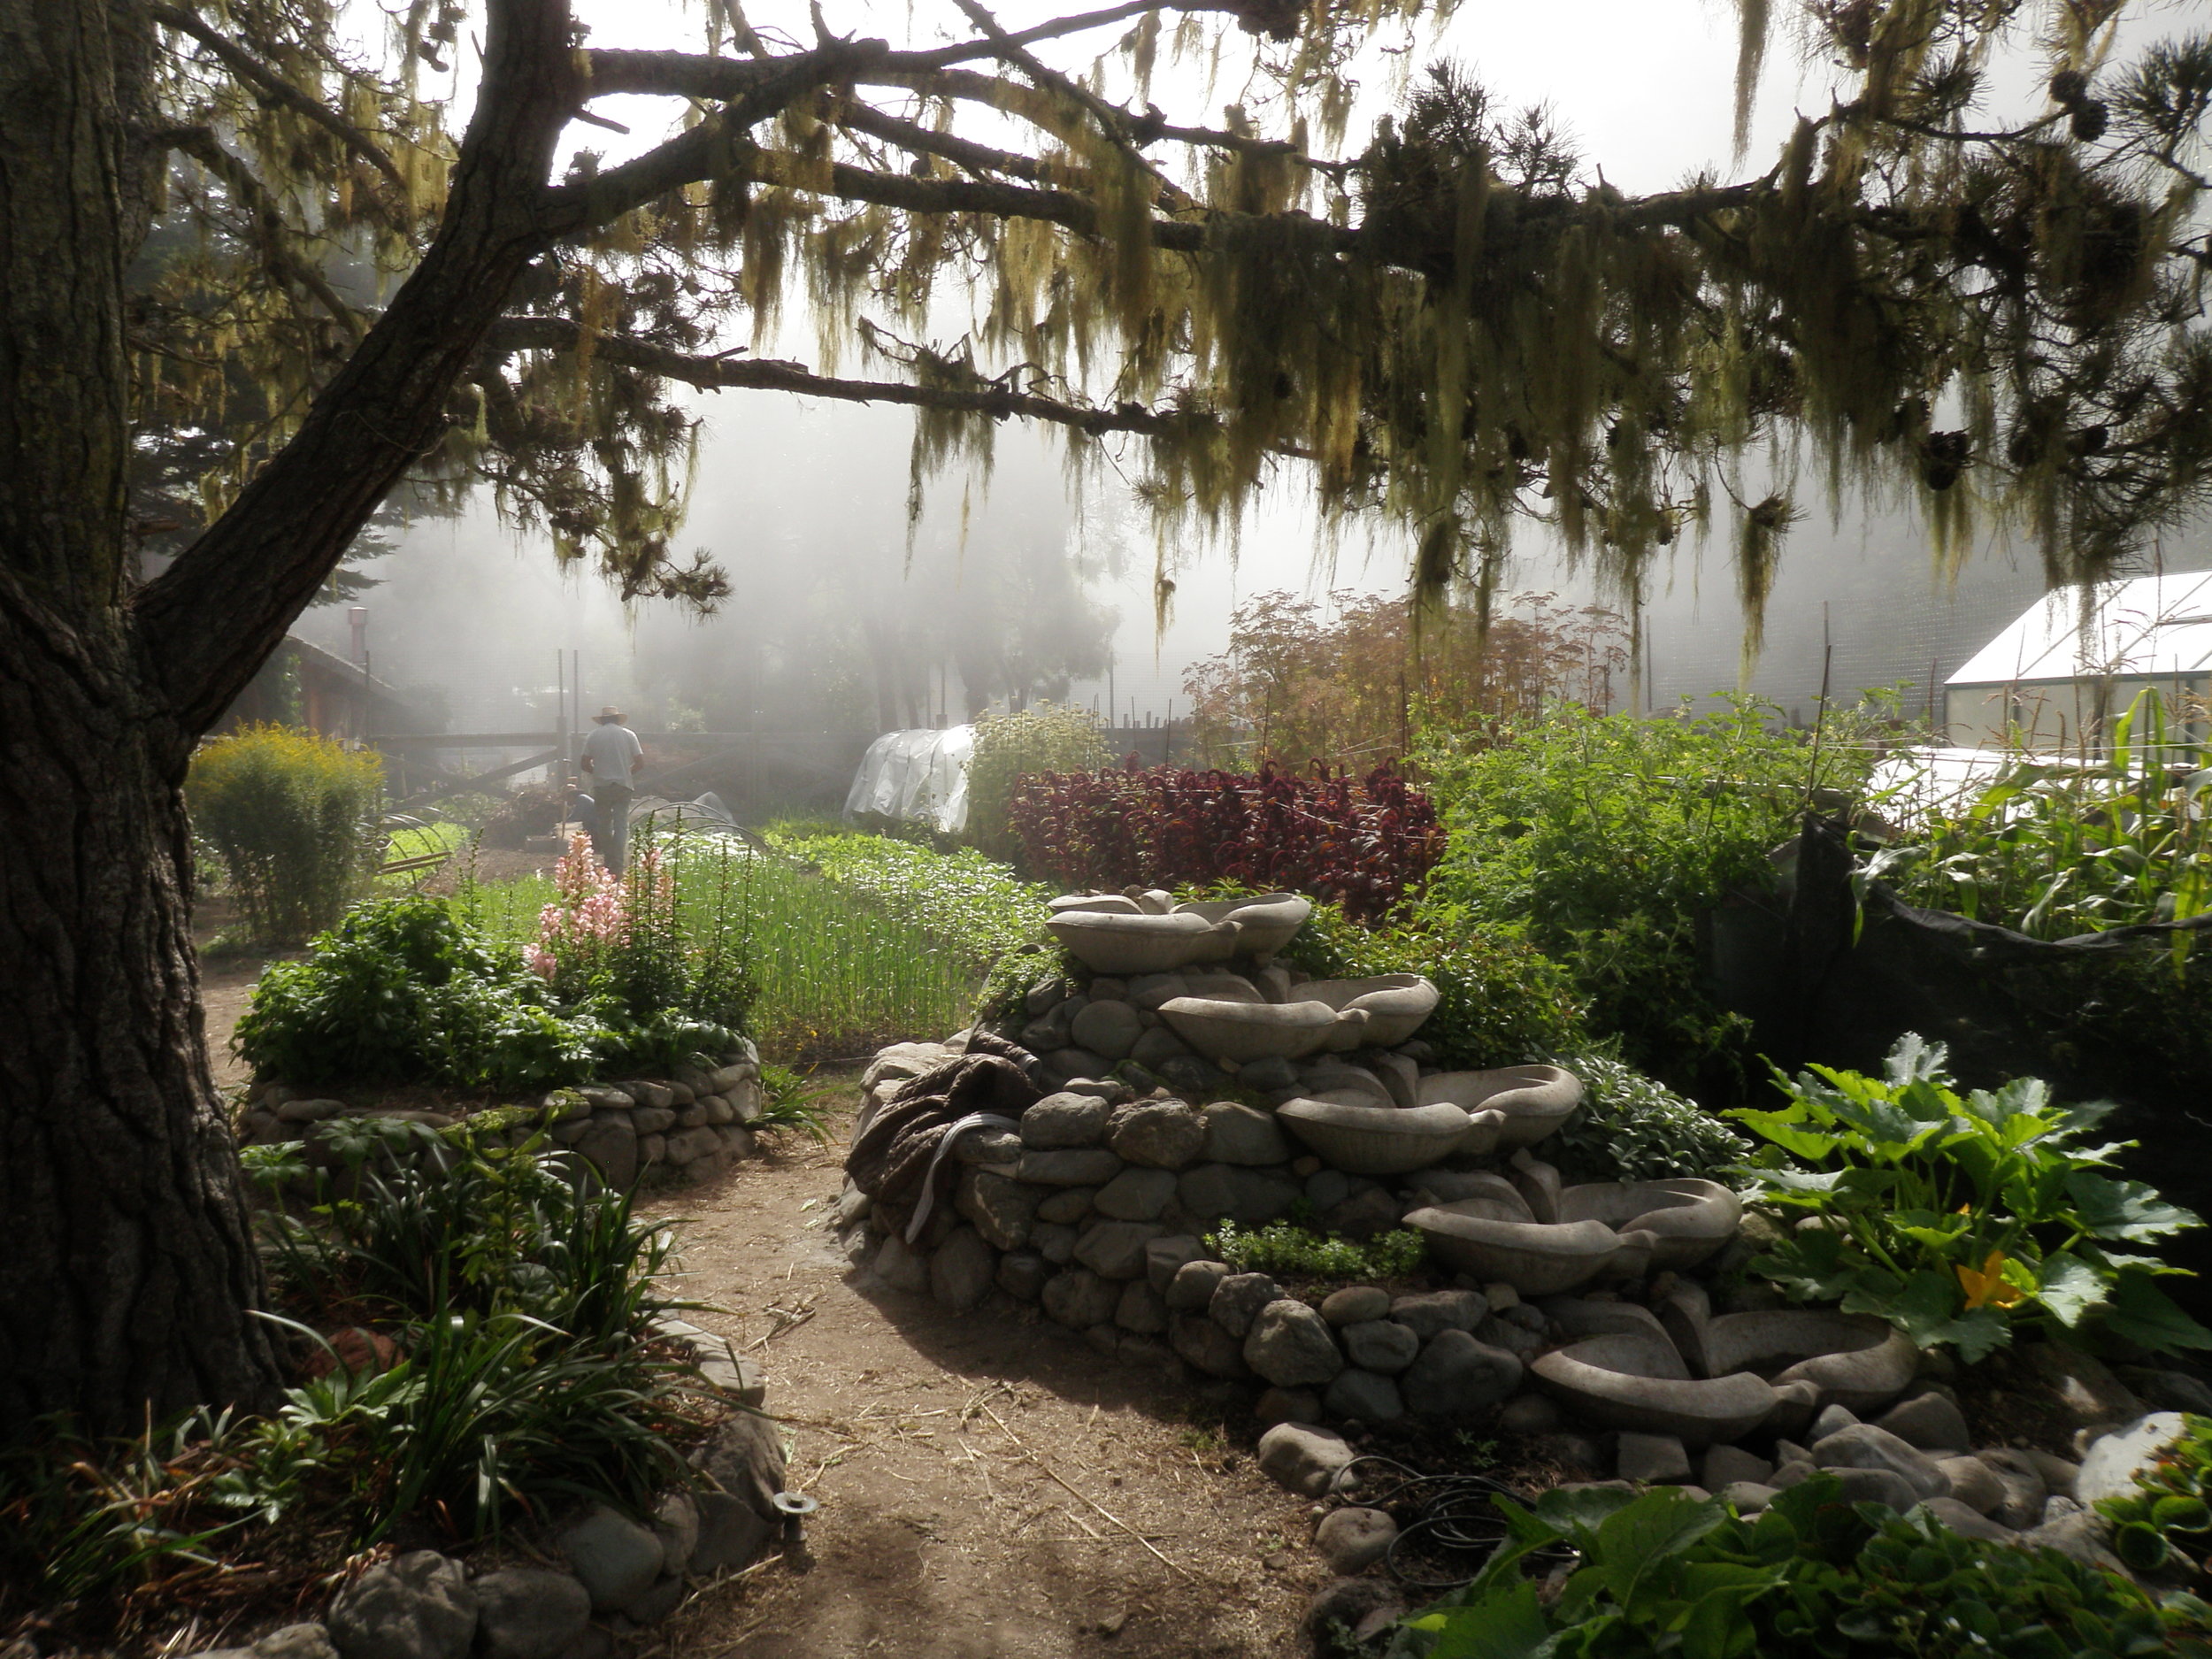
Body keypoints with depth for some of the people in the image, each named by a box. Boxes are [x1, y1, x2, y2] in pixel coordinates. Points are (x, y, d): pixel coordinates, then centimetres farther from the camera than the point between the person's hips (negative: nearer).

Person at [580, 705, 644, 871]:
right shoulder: (629, 735, 2)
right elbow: (639, 761, -2)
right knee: (621, 824, 1)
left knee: (603, 824, 13)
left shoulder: (594, 736, 2)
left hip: (601, 785, 0)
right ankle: (618, 865, -7)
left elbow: (585, 764, 0)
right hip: (624, 785, 0)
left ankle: (609, 861, 20)